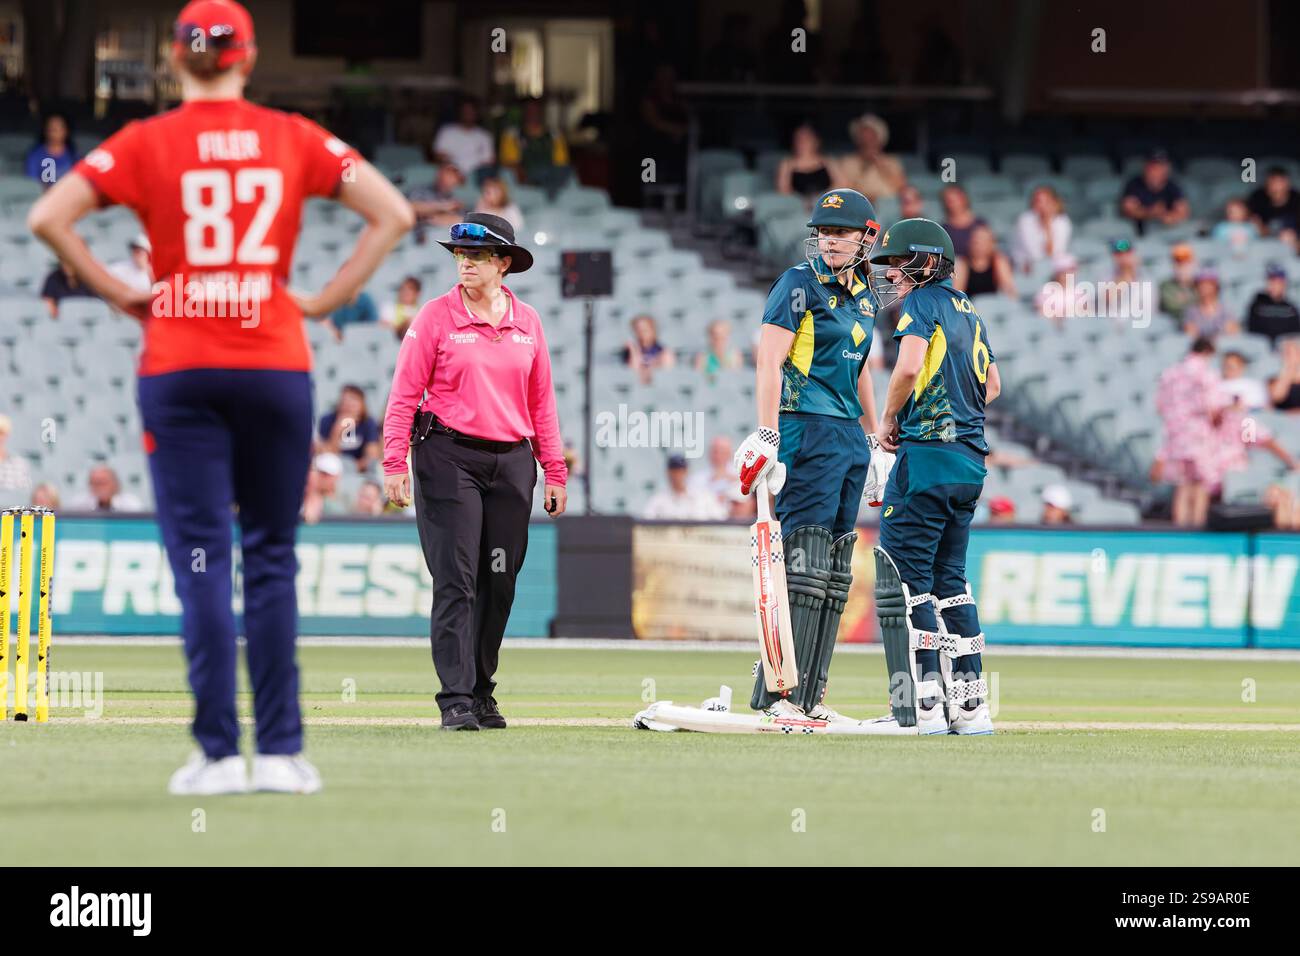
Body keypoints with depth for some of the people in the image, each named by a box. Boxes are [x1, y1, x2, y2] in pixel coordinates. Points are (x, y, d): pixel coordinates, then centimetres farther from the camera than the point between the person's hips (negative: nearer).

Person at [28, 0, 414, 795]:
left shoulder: (148, 143, -1)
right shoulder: (294, 139, 3)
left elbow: (50, 217, -11)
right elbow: (394, 213, -2)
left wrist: (119, 294, -2)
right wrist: (328, 299, 2)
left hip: (179, 369, -1)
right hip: (277, 364, 1)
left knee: (201, 560, 0)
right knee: (272, 559, 8)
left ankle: (219, 753, -5)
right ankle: (281, 751, 5)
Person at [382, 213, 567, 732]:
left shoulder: (528, 322, 11)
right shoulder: (436, 315, -1)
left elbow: (541, 401, 13)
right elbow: (405, 393, -3)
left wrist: (554, 472, 10)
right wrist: (394, 464, -12)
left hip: (512, 462, 4)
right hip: (448, 456, -4)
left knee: (499, 582, 6)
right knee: (456, 579, -9)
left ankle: (482, 692, 17)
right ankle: (456, 699, -12)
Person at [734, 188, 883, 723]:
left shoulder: (865, 298, 17)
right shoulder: (800, 285, -6)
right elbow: (770, 362, -13)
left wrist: (875, 441, 25)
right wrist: (766, 435, -23)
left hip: (849, 436, 8)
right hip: (808, 431, -8)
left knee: (834, 575, 8)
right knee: (804, 564, -14)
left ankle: (808, 698, 11)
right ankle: (777, 695, -16)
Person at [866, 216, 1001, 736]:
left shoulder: (925, 302, -6)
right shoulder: (969, 312, 19)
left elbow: (910, 366, -21)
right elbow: (992, 385, 27)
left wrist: (888, 420, -7)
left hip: (928, 453, -9)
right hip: (971, 460, 9)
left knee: (904, 576, -7)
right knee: (949, 577, 13)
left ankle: (921, 705, -13)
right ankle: (970, 705, 10)